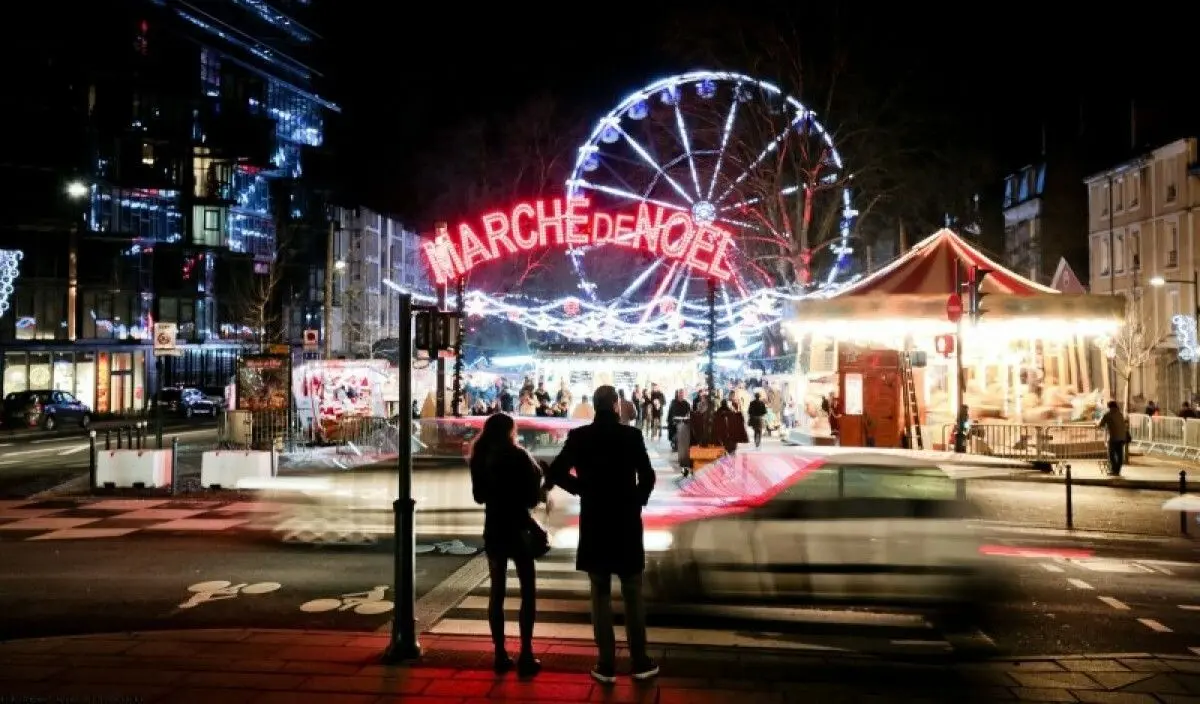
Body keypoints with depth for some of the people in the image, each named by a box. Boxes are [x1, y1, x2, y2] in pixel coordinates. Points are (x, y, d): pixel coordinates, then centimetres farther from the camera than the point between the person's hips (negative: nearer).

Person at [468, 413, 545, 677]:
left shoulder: (480, 458, 2)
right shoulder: (518, 456, -13)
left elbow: (479, 496, 12)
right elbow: (532, 498, -11)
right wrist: (535, 472, 4)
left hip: (493, 529, 5)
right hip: (517, 529, -5)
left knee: (497, 590, 10)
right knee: (528, 591, 4)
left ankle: (501, 655, 11)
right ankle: (525, 656, -1)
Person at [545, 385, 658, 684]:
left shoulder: (579, 436, -4)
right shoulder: (632, 435, -7)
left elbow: (555, 474, -5)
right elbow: (647, 477, -8)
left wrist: (582, 489, 8)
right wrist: (637, 501, 8)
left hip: (594, 523, 1)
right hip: (627, 522, -1)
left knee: (600, 595, 8)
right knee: (633, 595, 10)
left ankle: (607, 665, 11)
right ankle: (640, 662, 15)